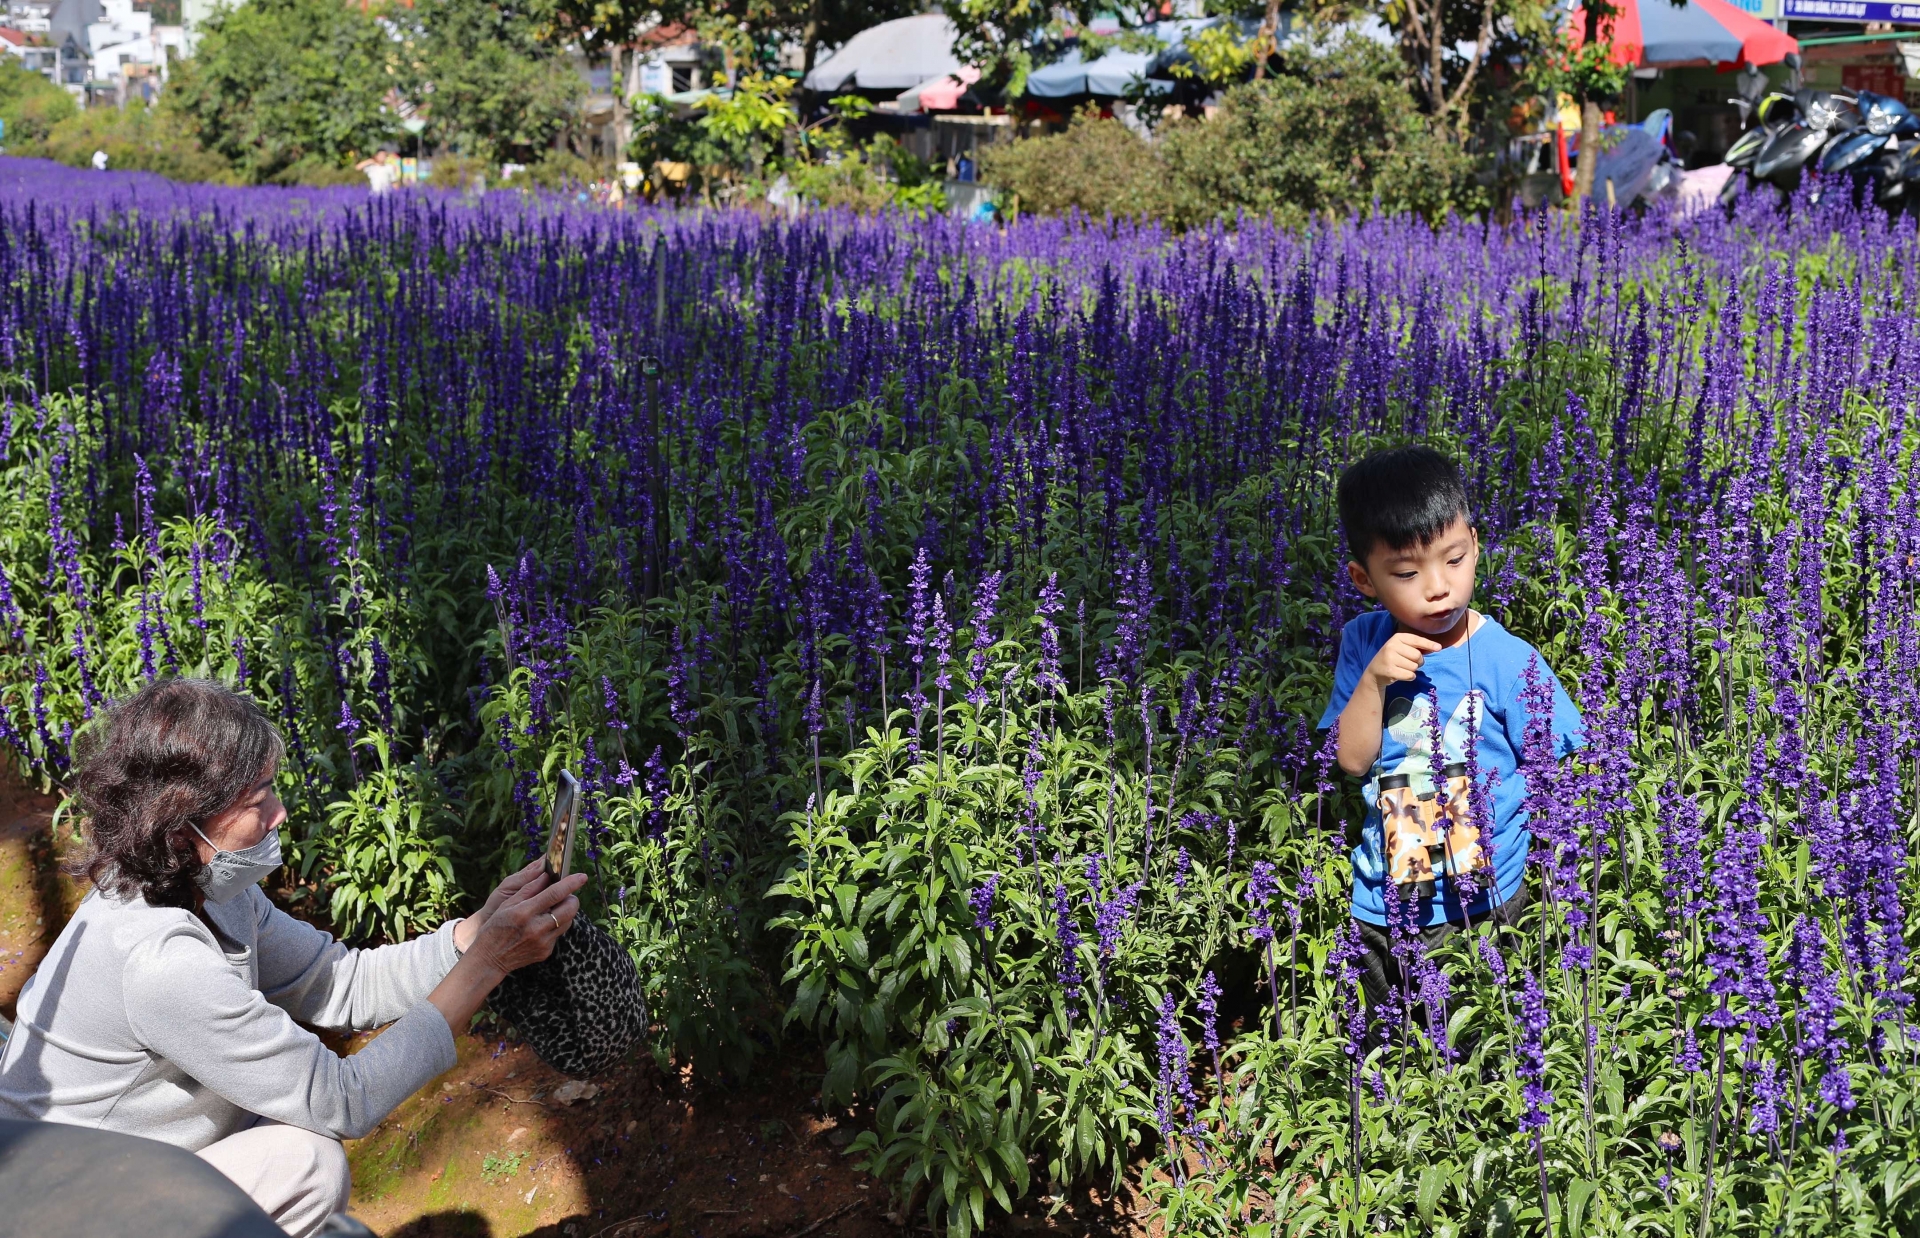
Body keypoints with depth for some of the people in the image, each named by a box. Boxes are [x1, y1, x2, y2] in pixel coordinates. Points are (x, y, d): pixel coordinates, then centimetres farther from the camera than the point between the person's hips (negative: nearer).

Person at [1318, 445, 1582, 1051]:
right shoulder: (1363, 644, -5)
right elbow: (1351, 759, -6)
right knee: (1391, 1053, 22)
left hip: (1484, 908, -3)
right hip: (1382, 906, 3)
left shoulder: (1507, 660, -15)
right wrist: (1373, 681, -21)